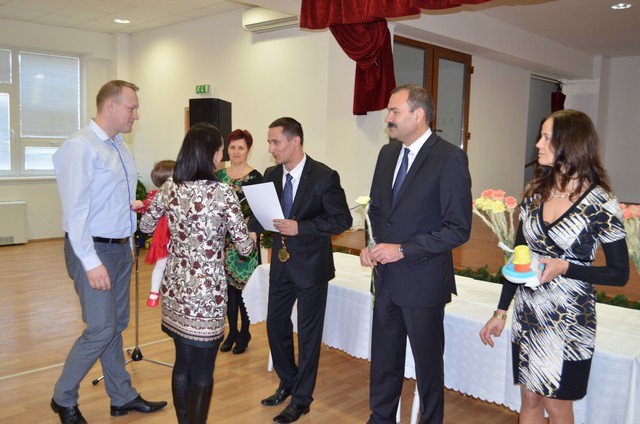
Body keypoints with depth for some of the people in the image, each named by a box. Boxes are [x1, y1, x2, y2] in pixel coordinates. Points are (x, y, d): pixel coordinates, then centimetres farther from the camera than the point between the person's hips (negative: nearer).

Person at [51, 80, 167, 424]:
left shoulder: (120, 147, 11)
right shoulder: (81, 146, -16)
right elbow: (75, 209, -21)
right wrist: (91, 262, -23)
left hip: (120, 248, 8)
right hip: (93, 250, -8)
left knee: (116, 325, 15)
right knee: (101, 329, -4)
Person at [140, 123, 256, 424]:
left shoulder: (169, 188, 0)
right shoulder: (222, 193, -15)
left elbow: (146, 225, 16)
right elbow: (245, 247, -11)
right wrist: (251, 238, 11)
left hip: (174, 288, 6)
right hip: (206, 292, -6)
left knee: (182, 363, 21)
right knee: (202, 373, 7)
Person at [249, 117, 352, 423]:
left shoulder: (324, 177, -15)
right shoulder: (271, 175, 3)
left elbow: (342, 220, -15)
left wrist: (300, 227, -25)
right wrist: (246, 228, -13)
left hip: (311, 266, -6)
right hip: (281, 264, 6)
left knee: (308, 334, 6)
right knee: (276, 326, 15)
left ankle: (301, 399, 23)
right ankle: (288, 383, 38)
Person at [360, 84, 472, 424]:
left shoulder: (449, 158, -15)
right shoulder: (387, 154, 7)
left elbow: (458, 229, -17)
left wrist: (403, 250, -20)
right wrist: (370, 245, 0)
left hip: (422, 281, -6)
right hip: (386, 279, 7)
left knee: (428, 364, 12)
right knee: (384, 359, 20)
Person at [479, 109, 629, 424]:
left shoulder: (600, 205, -13)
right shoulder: (535, 193, 3)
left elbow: (620, 274, -7)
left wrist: (564, 268, -22)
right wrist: (500, 312, 9)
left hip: (568, 321, -5)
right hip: (528, 315, 5)